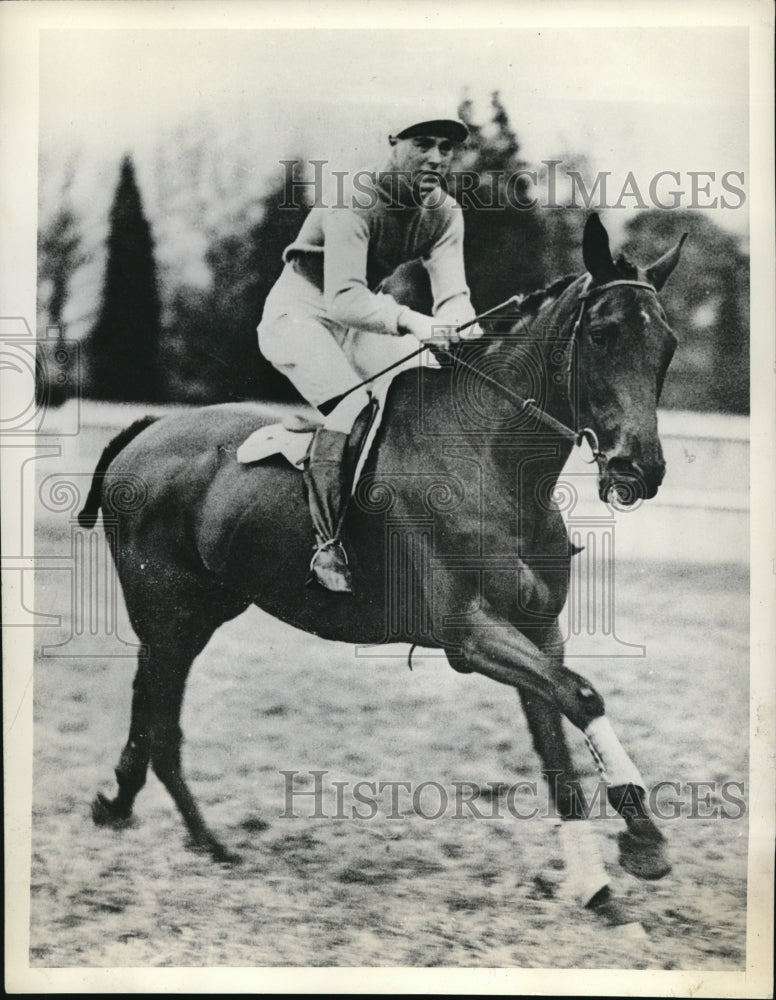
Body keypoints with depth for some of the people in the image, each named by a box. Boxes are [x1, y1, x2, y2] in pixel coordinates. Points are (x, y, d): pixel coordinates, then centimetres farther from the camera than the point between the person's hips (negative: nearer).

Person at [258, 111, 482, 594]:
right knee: (354, 407, -29)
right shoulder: (354, 204, -26)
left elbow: (452, 294, -14)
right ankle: (328, 547, -21)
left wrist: (466, 329, -38)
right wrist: (410, 320, -53)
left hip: (368, 316, 7)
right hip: (301, 315, -7)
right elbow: (343, 299, -37)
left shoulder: (444, 212, -4)